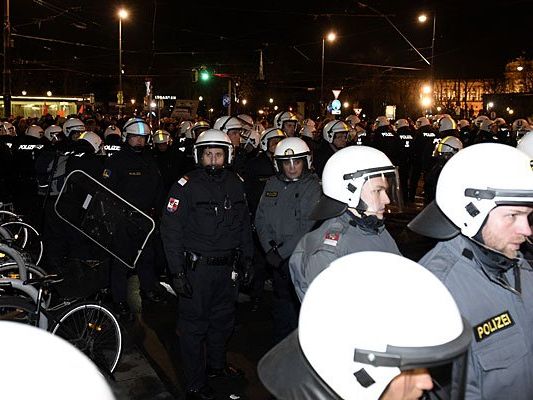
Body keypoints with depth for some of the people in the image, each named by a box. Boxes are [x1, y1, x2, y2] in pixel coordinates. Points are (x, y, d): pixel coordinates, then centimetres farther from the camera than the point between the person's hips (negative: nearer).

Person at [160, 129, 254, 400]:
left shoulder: (235, 184, 5)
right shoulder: (186, 186, -11)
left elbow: (244, 225, 14)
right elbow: (170, 229, -13)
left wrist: (247, 260, 13)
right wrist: (177, 272, -16)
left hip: (228, 267, 5)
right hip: (197, 267, -5)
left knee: (223, 320, 20)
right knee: (194, 325, 4)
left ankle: (216, 364, 42)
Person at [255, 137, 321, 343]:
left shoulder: (313, 187, -9)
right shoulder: (272, 184, 8)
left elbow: (309, 228, -16)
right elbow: (261, 218, 8)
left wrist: (282, 252, -15)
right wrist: (270, 249, -4)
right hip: (277, 258, 5)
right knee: (281, 306, 16)